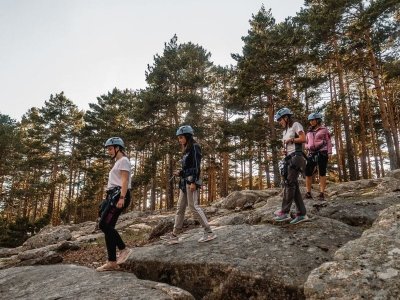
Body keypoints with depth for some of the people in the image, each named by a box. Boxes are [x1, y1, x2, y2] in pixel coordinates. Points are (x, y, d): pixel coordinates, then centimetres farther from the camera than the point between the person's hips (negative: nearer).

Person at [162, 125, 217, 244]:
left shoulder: (194, 147, -4)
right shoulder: (186, 150, 21)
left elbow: (196, 166, -14)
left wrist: (193, 181, -21)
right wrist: (179, 173, 9)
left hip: (191, 181, -9)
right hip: (184, 181, 10)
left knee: (193, 206, -12)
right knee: (180, 208, 7)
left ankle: (209, 232, -6)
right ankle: (174, 235, 10)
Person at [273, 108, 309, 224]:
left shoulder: (295, 125, 3)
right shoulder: (285, 131, 26)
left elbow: (303, 139, -9)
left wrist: (290, 140, -2)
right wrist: (284, 151, 7)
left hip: (296, 157, -8)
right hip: (289, 158, 8)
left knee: (289, 183, -16)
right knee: (293, 186, 0)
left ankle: (285, 212, -19)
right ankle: (302, 214, 0)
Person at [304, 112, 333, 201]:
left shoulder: (324, 129, 7)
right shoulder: (309, 132, 18)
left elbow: (328, 141, 3)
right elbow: (306, 143, 23)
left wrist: (329, 153, -8)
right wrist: (308, 147, -1)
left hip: (322, 153, -4)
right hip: (312, 154, 4)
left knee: (322, 173, -4)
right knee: (308, 172, -4)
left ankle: (322, 193, -4)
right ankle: (308, 193, 1)